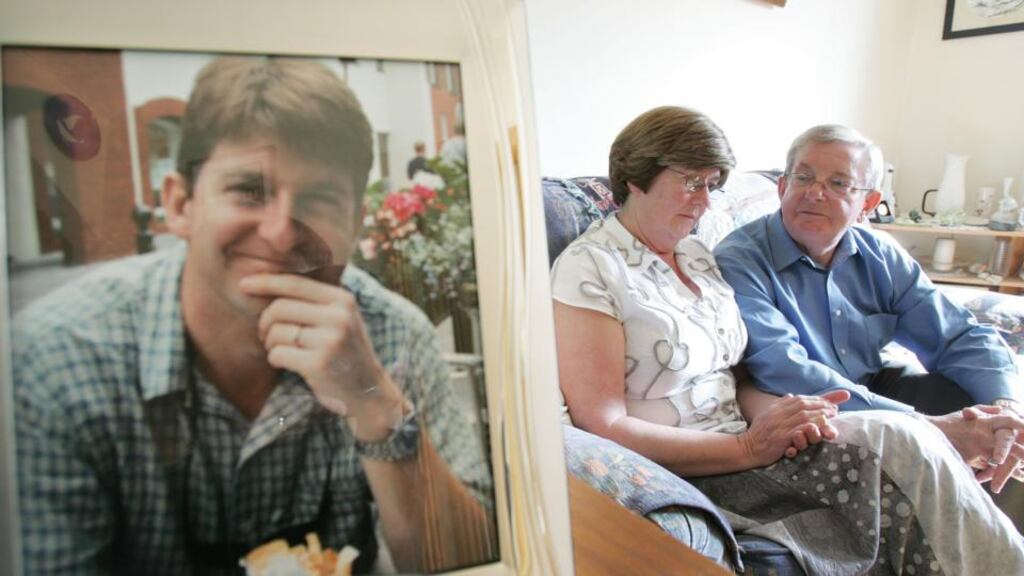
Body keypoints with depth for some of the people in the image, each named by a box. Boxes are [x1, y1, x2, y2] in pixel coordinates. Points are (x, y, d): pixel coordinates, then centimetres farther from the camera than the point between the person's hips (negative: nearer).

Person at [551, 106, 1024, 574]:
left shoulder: (697, 255, 13)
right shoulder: (589, 270, -11)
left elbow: (734, 381, 13)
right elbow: (602, 427, -17)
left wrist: (784, 413, -11)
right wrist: (749, 447, -19)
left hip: (737, 451, 7)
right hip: (682, 476, -7)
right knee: (899, 442, -18)